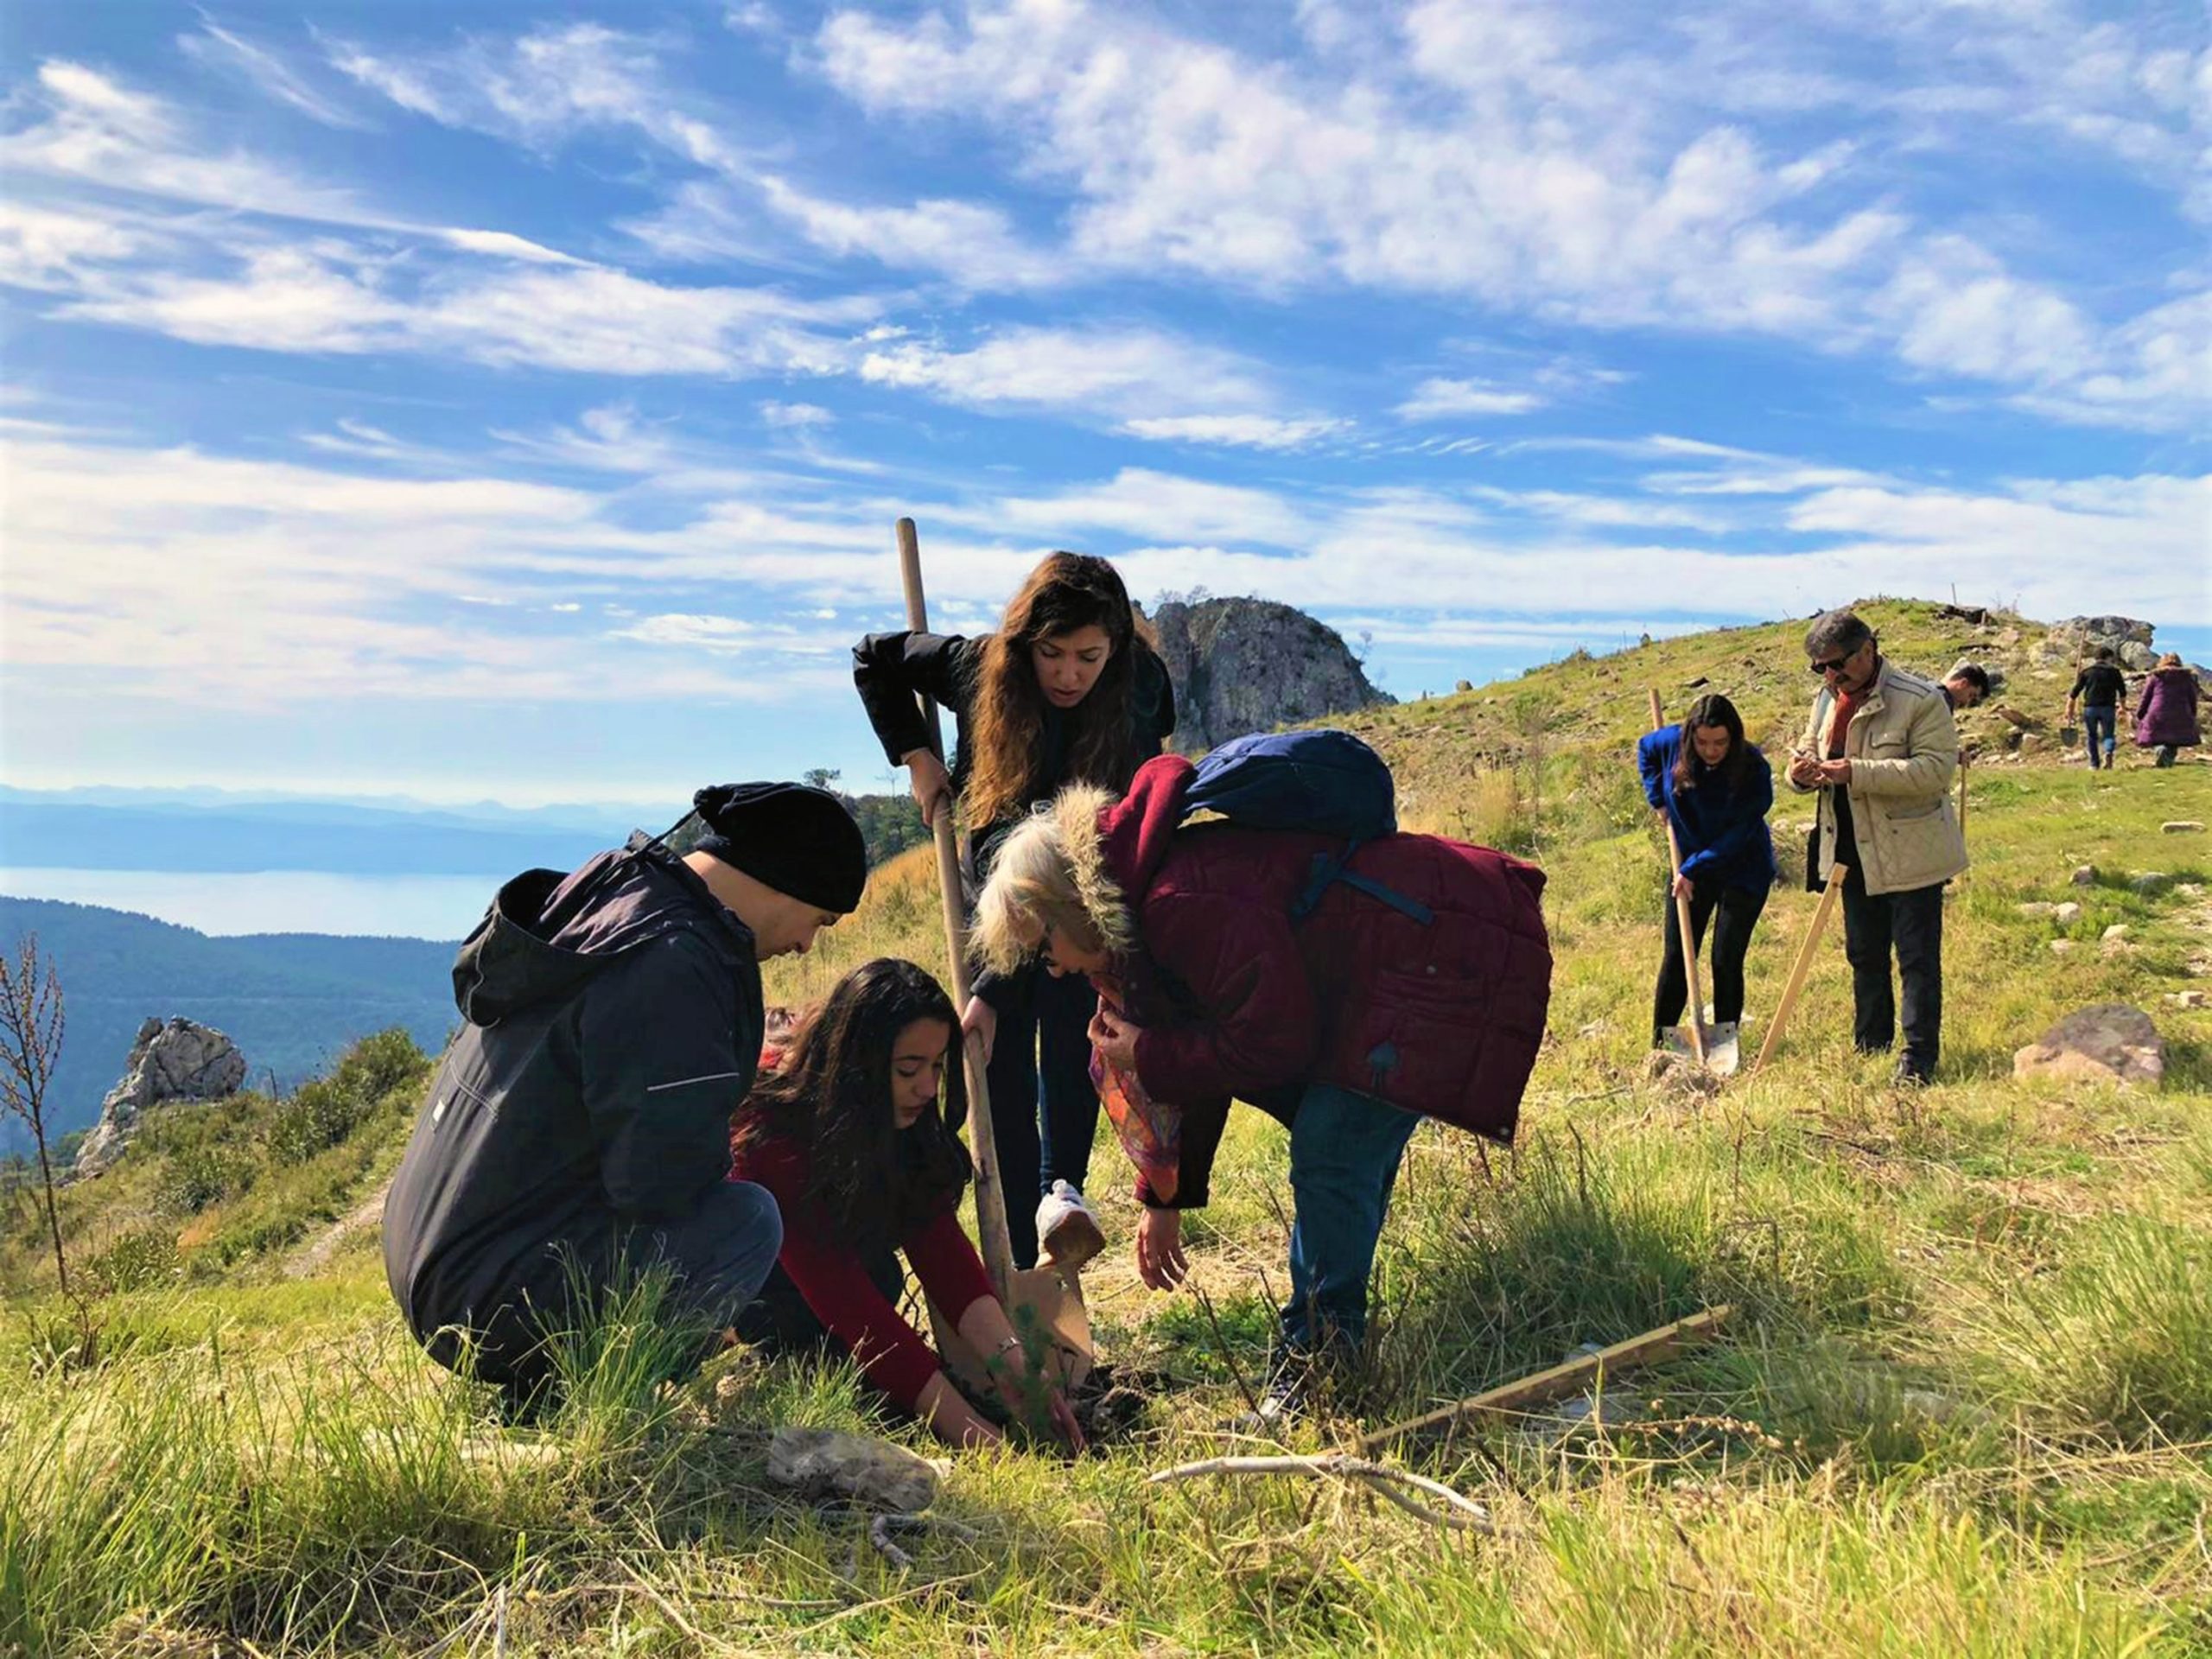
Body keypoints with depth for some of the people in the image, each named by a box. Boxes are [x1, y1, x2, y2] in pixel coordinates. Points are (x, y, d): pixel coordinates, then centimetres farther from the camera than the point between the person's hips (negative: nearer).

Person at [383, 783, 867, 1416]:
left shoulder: (603, 893, 9)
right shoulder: (673, 964, -22)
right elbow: (658, 1182, -25)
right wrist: (719, 1161, -3)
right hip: (497, 1306, -10)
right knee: (749, 1219, -15)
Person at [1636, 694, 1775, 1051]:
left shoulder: (1754, 770, -24)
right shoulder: (1673, 743, -14)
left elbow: (1737, 836, -23)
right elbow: (1645, 749, 11)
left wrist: (1694, 869, -25)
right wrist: (1658, 798, 2)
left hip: (1743, 871, -3)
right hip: (1690, 867, 3)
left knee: (1726, 960, -5)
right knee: (1676, 956, 5)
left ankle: (1725, 1042, 7)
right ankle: (1661, 1042, 12)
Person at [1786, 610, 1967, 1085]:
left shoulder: (1920, 700, -15)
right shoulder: (1827, 699, 7)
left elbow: (1935, 768, -23)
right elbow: (1810, 750, 17)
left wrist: (1856, 772, -30)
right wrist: (1802, 770, -9)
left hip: (1909, 853, -7)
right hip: (1854, 851, 7)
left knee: (1917, 958, 0)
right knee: (1864, 955, 16)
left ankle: (1919, 1057, 9)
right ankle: (1870, 1047, 29)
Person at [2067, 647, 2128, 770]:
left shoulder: (2086, 672, 8)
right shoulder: (2114, 671, 7)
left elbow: (2074, 693, 3)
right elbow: (2123, 693, 8)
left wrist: (2070, 712, 6)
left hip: (2090, 708, 1)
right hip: (2108, 708, -1)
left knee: (2091, 737, 13)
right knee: (2108, 735, 7)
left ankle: (2094, 764, 13)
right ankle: (2108, 752, -23)